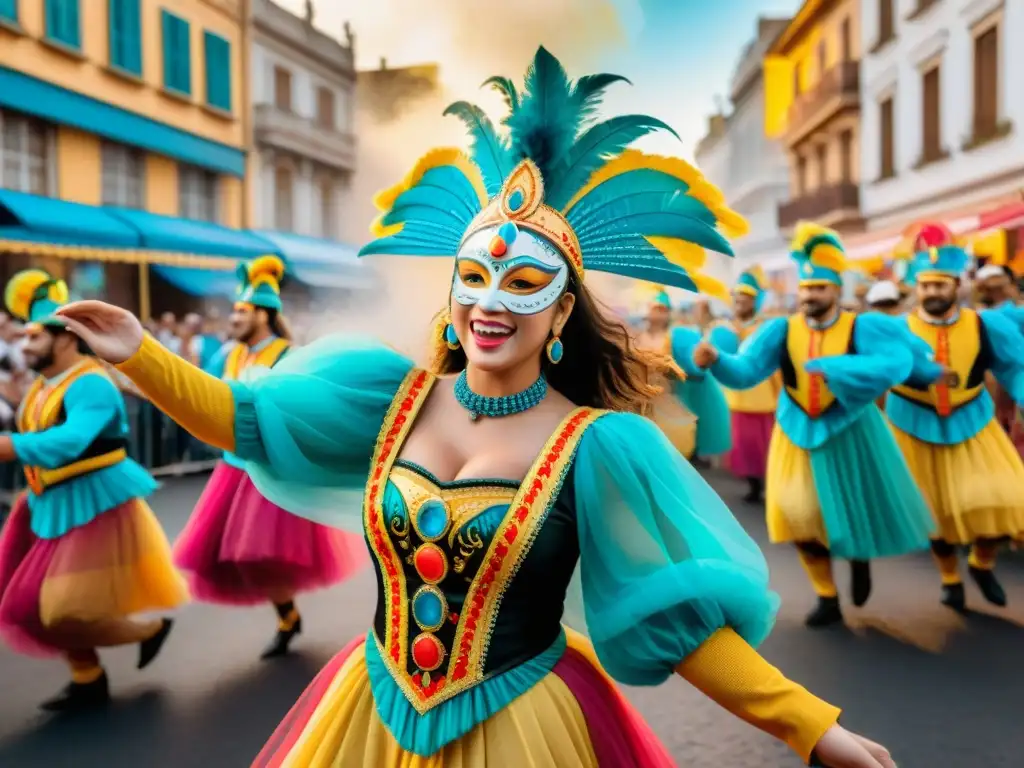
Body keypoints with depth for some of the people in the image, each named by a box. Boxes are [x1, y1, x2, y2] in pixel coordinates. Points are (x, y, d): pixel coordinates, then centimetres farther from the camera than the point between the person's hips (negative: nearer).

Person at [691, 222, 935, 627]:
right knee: (802, 518, 4)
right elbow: (746, 371, -19)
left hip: (850, 433, -2)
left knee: (858, 508, 11)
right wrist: (716, 360, -41)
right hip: (798, 434, 2)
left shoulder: (863, 328, -14)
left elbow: (896, 364, -30)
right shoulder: (781, 330, -9)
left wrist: (830, 368, -38)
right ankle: (827, 598, 23)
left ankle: (860, 559, 48)